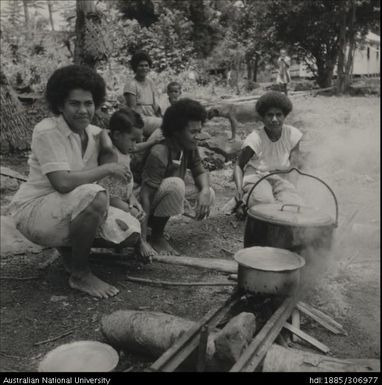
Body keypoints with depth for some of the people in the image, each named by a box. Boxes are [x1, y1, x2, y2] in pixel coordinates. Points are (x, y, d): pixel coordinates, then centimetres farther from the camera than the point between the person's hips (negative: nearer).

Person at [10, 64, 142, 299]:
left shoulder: (95, 133, 2)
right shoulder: (47, 131, -19)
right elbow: (62, 183, -31)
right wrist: (108, 169, -22)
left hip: (72, 211, 7)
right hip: (35, 211, -7)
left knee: (132, 233, -2)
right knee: (94, 196, -36)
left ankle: (69, 246, 14)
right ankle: (80, 274, -17)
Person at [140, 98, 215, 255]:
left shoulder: (190, 147, -5)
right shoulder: (159, 154, -29)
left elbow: (200, 172, 3)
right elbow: (145, 196, -31)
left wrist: (205, 190, -22)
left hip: (163, 198, 8)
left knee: (209, 194, -3)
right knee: (176, 184, -34)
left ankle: (157, 225, 5)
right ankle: (156, 237, -14)